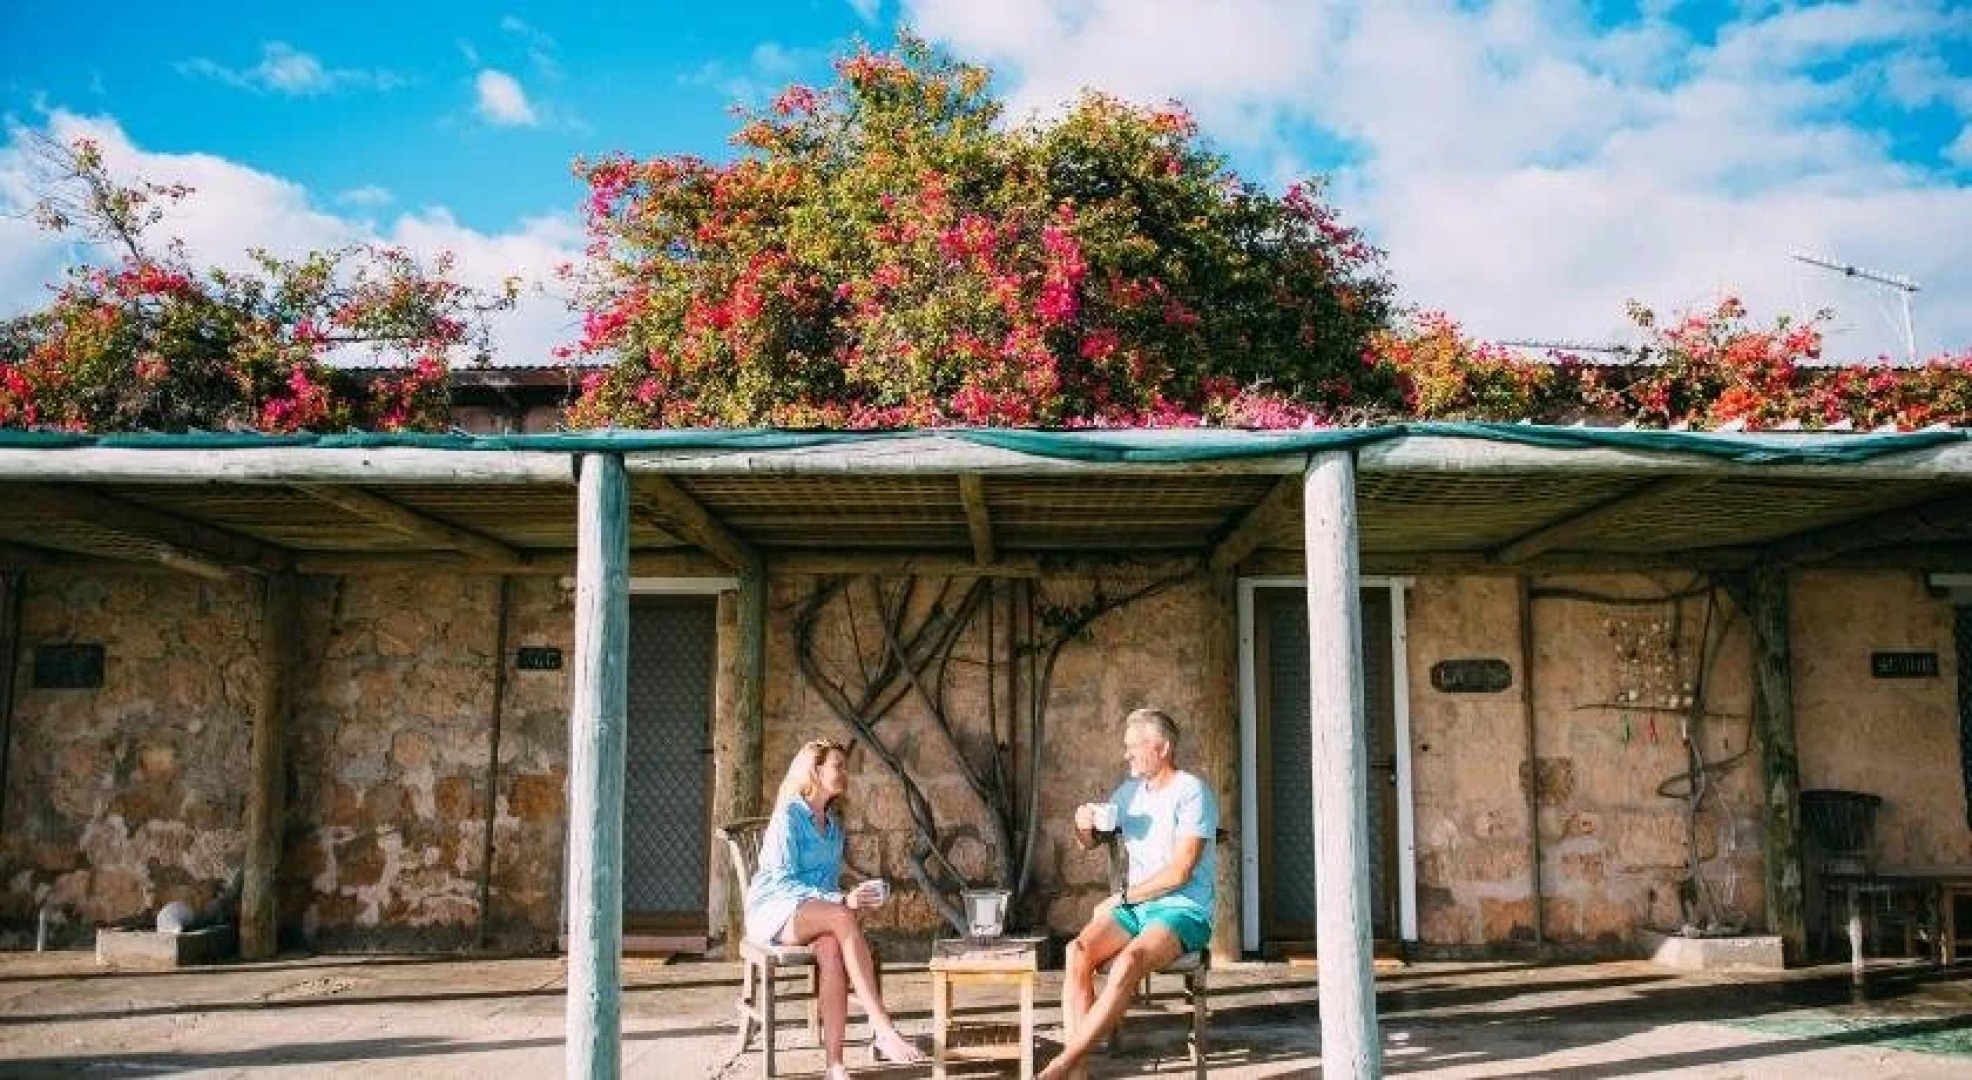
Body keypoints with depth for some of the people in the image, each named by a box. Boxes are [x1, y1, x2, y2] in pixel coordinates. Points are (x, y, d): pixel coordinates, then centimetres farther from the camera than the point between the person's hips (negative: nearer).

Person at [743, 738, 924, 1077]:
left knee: (831, 950, -33)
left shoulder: (833, 823, 17)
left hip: (816, 914, 6)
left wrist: (846, 898, -4)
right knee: (844, 918, -36)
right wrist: (842, 901, -26)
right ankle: (882, 1030, -43)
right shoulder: (789, 816, -7)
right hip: (775, 910, -6)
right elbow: (784, 881, -16)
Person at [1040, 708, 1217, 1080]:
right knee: (1078, 951, -25)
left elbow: (1179, 872, -15)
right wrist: (1084, 826, 1)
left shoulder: (1191, 792, -8)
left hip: (1184, 911, -6)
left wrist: (1121, 898, -8)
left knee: (1128, 962, -35)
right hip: (1134, 908, 6)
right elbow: (1090, 842, 26)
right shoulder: (1130, 791, 14)